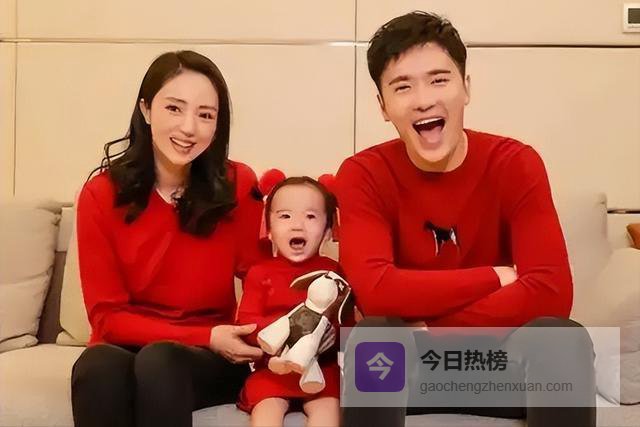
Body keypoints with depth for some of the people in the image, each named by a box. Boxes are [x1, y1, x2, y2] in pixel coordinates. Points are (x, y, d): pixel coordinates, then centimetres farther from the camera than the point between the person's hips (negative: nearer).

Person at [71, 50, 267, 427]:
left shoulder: (239, 186, -7)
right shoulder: (101, 195, -7)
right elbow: (108, 316, -8)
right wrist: (206, 337, -18)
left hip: (211, 362, 0)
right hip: (126, 351, 1)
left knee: (161, 361, -33)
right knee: (98, 365, -33)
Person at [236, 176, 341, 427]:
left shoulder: (333, 271, 6)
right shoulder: (260, 273, 5)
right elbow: (246, 324, -1)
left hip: (323, 365, 0)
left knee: (328, 405, -25)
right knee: (266, 407, -24)